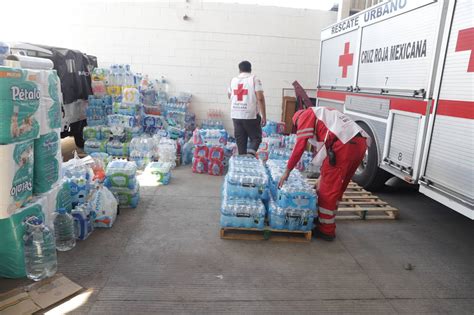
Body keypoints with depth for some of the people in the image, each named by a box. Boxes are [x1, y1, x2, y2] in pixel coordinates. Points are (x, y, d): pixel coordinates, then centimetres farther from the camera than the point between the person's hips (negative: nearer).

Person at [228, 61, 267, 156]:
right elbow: (260, 98, -12)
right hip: (251, 115, -4)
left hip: (235, 115, 4)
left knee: (240, 140, 11)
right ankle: (251, 151, -17)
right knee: (256, 137, 8)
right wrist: (264, 116, -10)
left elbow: (229, 95, 26)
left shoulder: (233, 80, 10)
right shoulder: (254, 79, -3)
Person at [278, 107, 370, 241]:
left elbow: (300, 146, 2)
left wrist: (287, 171, 8)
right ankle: (325, 219, 34)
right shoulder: (324, 114, 36)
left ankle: (325, 230, 15)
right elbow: (323, 148, 34)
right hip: (360, 143, 9)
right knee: (338, 187, 20)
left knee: (328, 189, 4)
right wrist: (324, 176, 36)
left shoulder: (305, 115, 13)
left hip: (344, 144, -9)